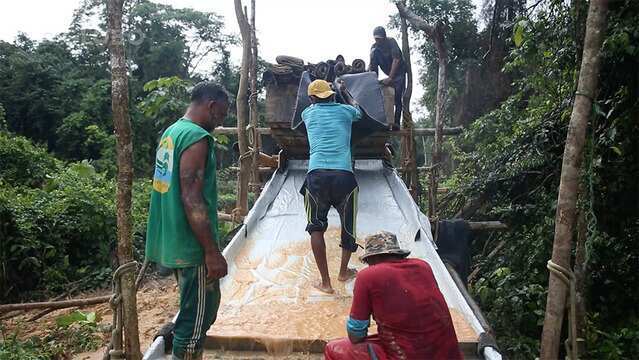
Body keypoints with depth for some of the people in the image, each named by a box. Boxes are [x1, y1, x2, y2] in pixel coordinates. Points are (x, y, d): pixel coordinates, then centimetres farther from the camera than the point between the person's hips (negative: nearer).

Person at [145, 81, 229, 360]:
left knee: (195, 311, 22)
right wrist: (212, 252, -21)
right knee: (197, 316, 3)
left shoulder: (171, 132, 13)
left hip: (174, 242, 10)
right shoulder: (197, 137, -17)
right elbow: (192, 198, -24)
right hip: (191, 245, -10)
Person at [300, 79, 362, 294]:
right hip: (343, 174, 0)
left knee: (316, 227, 10)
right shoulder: (344, 111, 16)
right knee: (348, 225, 19)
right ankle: (344, 272, 33)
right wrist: (344, 91, 55)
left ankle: (325, 282, 6)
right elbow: (357, 110, 42)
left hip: (316, 174, 0)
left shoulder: (308, 113, 17)